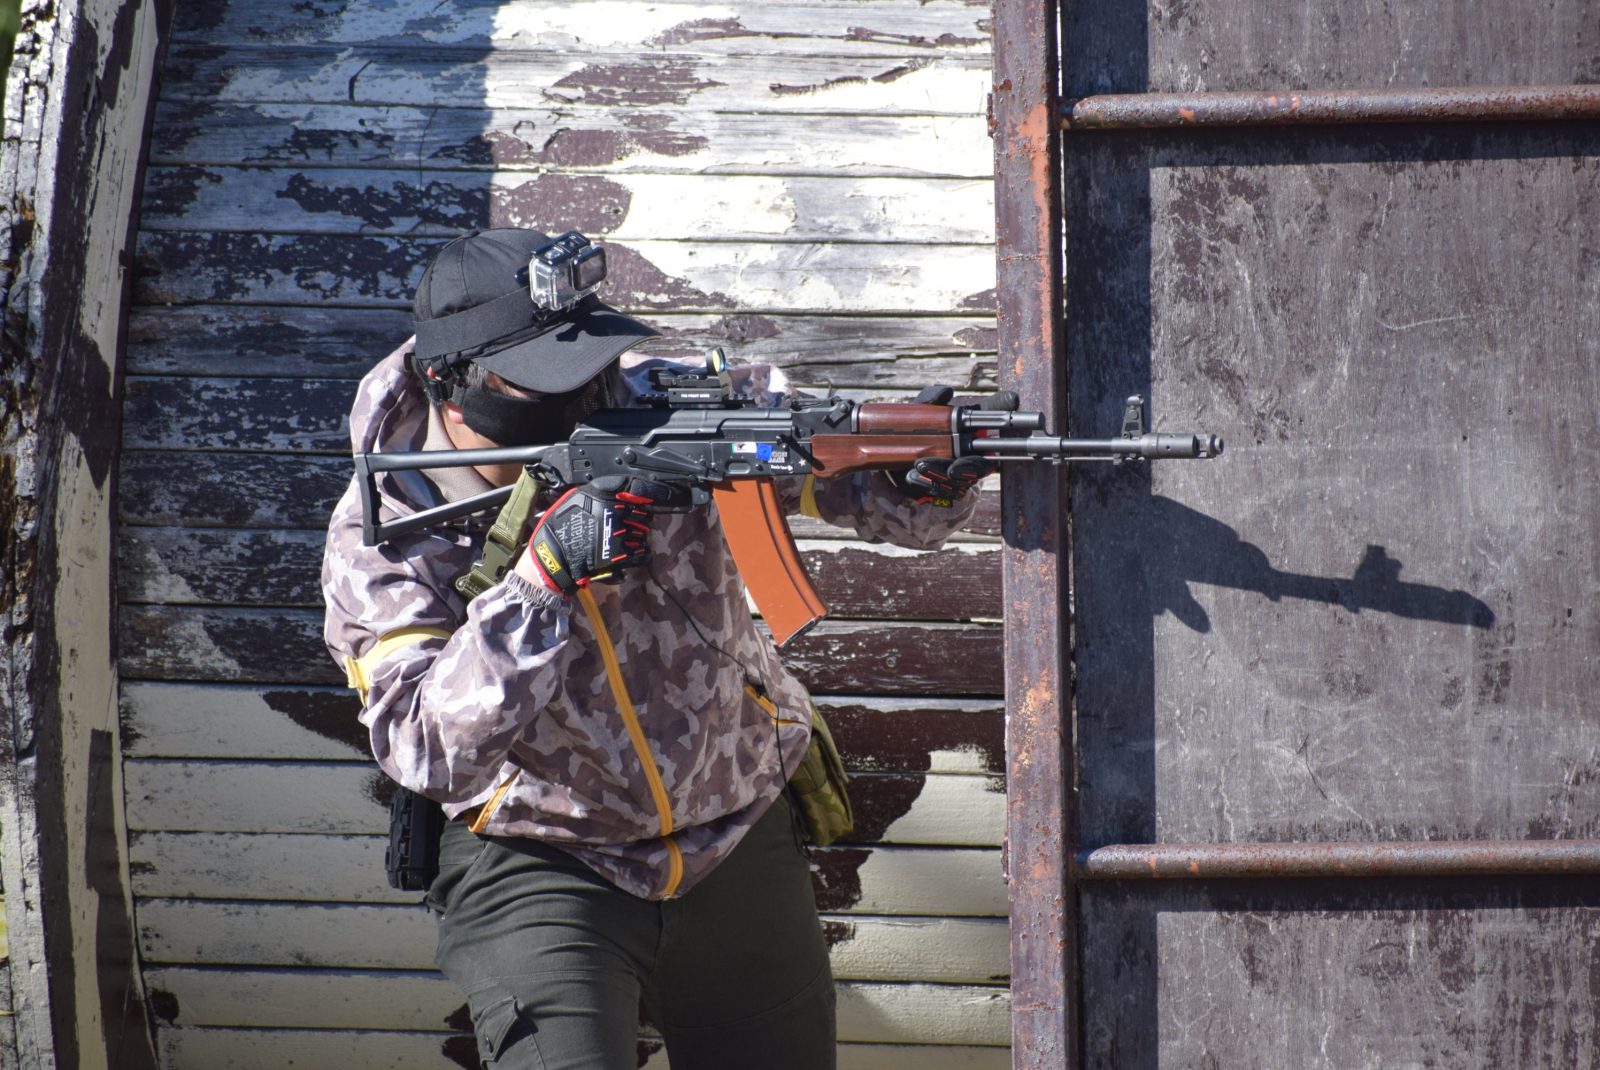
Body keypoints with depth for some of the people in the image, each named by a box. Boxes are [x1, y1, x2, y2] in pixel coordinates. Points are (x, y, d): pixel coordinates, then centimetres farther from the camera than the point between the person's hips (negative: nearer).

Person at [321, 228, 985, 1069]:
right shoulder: (381, 537, -18)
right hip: (539, 872, -3)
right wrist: (542, 576, -36)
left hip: (743, 849, 3)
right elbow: (435, 754, -28)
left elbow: (853, 476, -9)